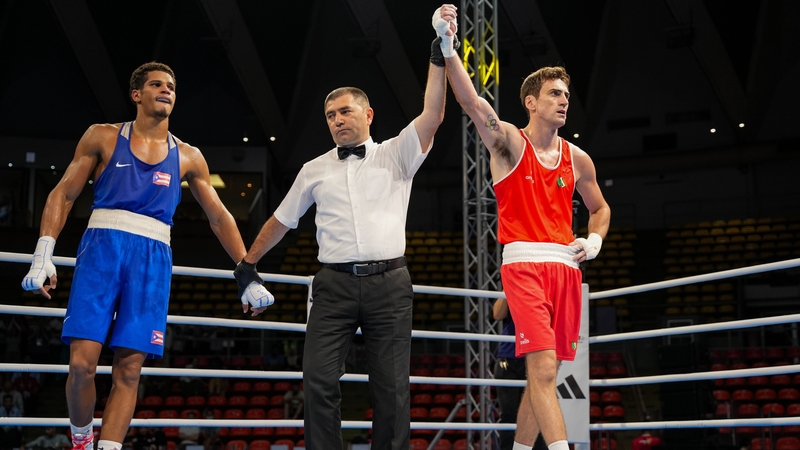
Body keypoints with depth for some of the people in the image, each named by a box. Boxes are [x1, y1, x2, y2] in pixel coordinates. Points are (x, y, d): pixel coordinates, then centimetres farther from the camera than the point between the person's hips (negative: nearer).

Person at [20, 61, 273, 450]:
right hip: (102, 246, -2)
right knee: (82, 363, -11)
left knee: (129, 370, -6)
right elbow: (63, 194, 8)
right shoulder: (103, 137, 10)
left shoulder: (188, 157, 15)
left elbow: (219, 217, 18)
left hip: (153, 257, 2)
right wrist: (43, 254, -5)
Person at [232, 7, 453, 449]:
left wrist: (438, 57, -13)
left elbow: (432, 116, -6)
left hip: (389, 283, -1)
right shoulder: (315, 170, 15)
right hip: (334, 284, 2)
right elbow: (281, 220, 25)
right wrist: (247, 264, 27)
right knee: (319, 382, -9)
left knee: (392, 388, -1)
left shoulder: (396, 156, 9)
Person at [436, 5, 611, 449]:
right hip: (524, 263, -5)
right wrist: (447, 46, -29)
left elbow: (600, 207, 27)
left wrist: (595, 239, 5)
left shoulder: (577, 158, 13)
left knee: (543, 372, 9)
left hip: (566, 266, 5)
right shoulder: (509, 142, 0)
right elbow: (471, 101, -17)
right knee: (543, 367, -16)